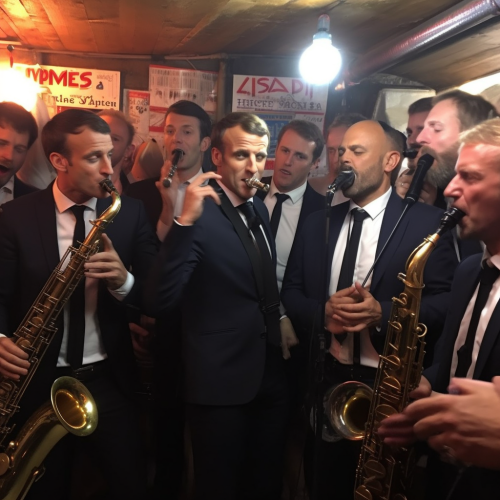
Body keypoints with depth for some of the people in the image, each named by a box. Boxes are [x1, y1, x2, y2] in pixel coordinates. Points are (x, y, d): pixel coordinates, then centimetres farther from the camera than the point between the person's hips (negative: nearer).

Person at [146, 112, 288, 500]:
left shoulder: (259, 209, 7)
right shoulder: (199, 212, -16)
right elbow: (162, 301, -29)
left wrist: (279, 319, 8)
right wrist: (185, 221, -37)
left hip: (270, 374, 7)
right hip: (219, 381, -7)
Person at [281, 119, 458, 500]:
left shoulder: (426, 222, -7)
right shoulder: (318, 223, 8)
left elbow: (445, 301, -11)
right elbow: (291, 291, 7)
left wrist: (383, 313, -26)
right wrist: (322, 312, -14)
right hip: (324, 381, 4)